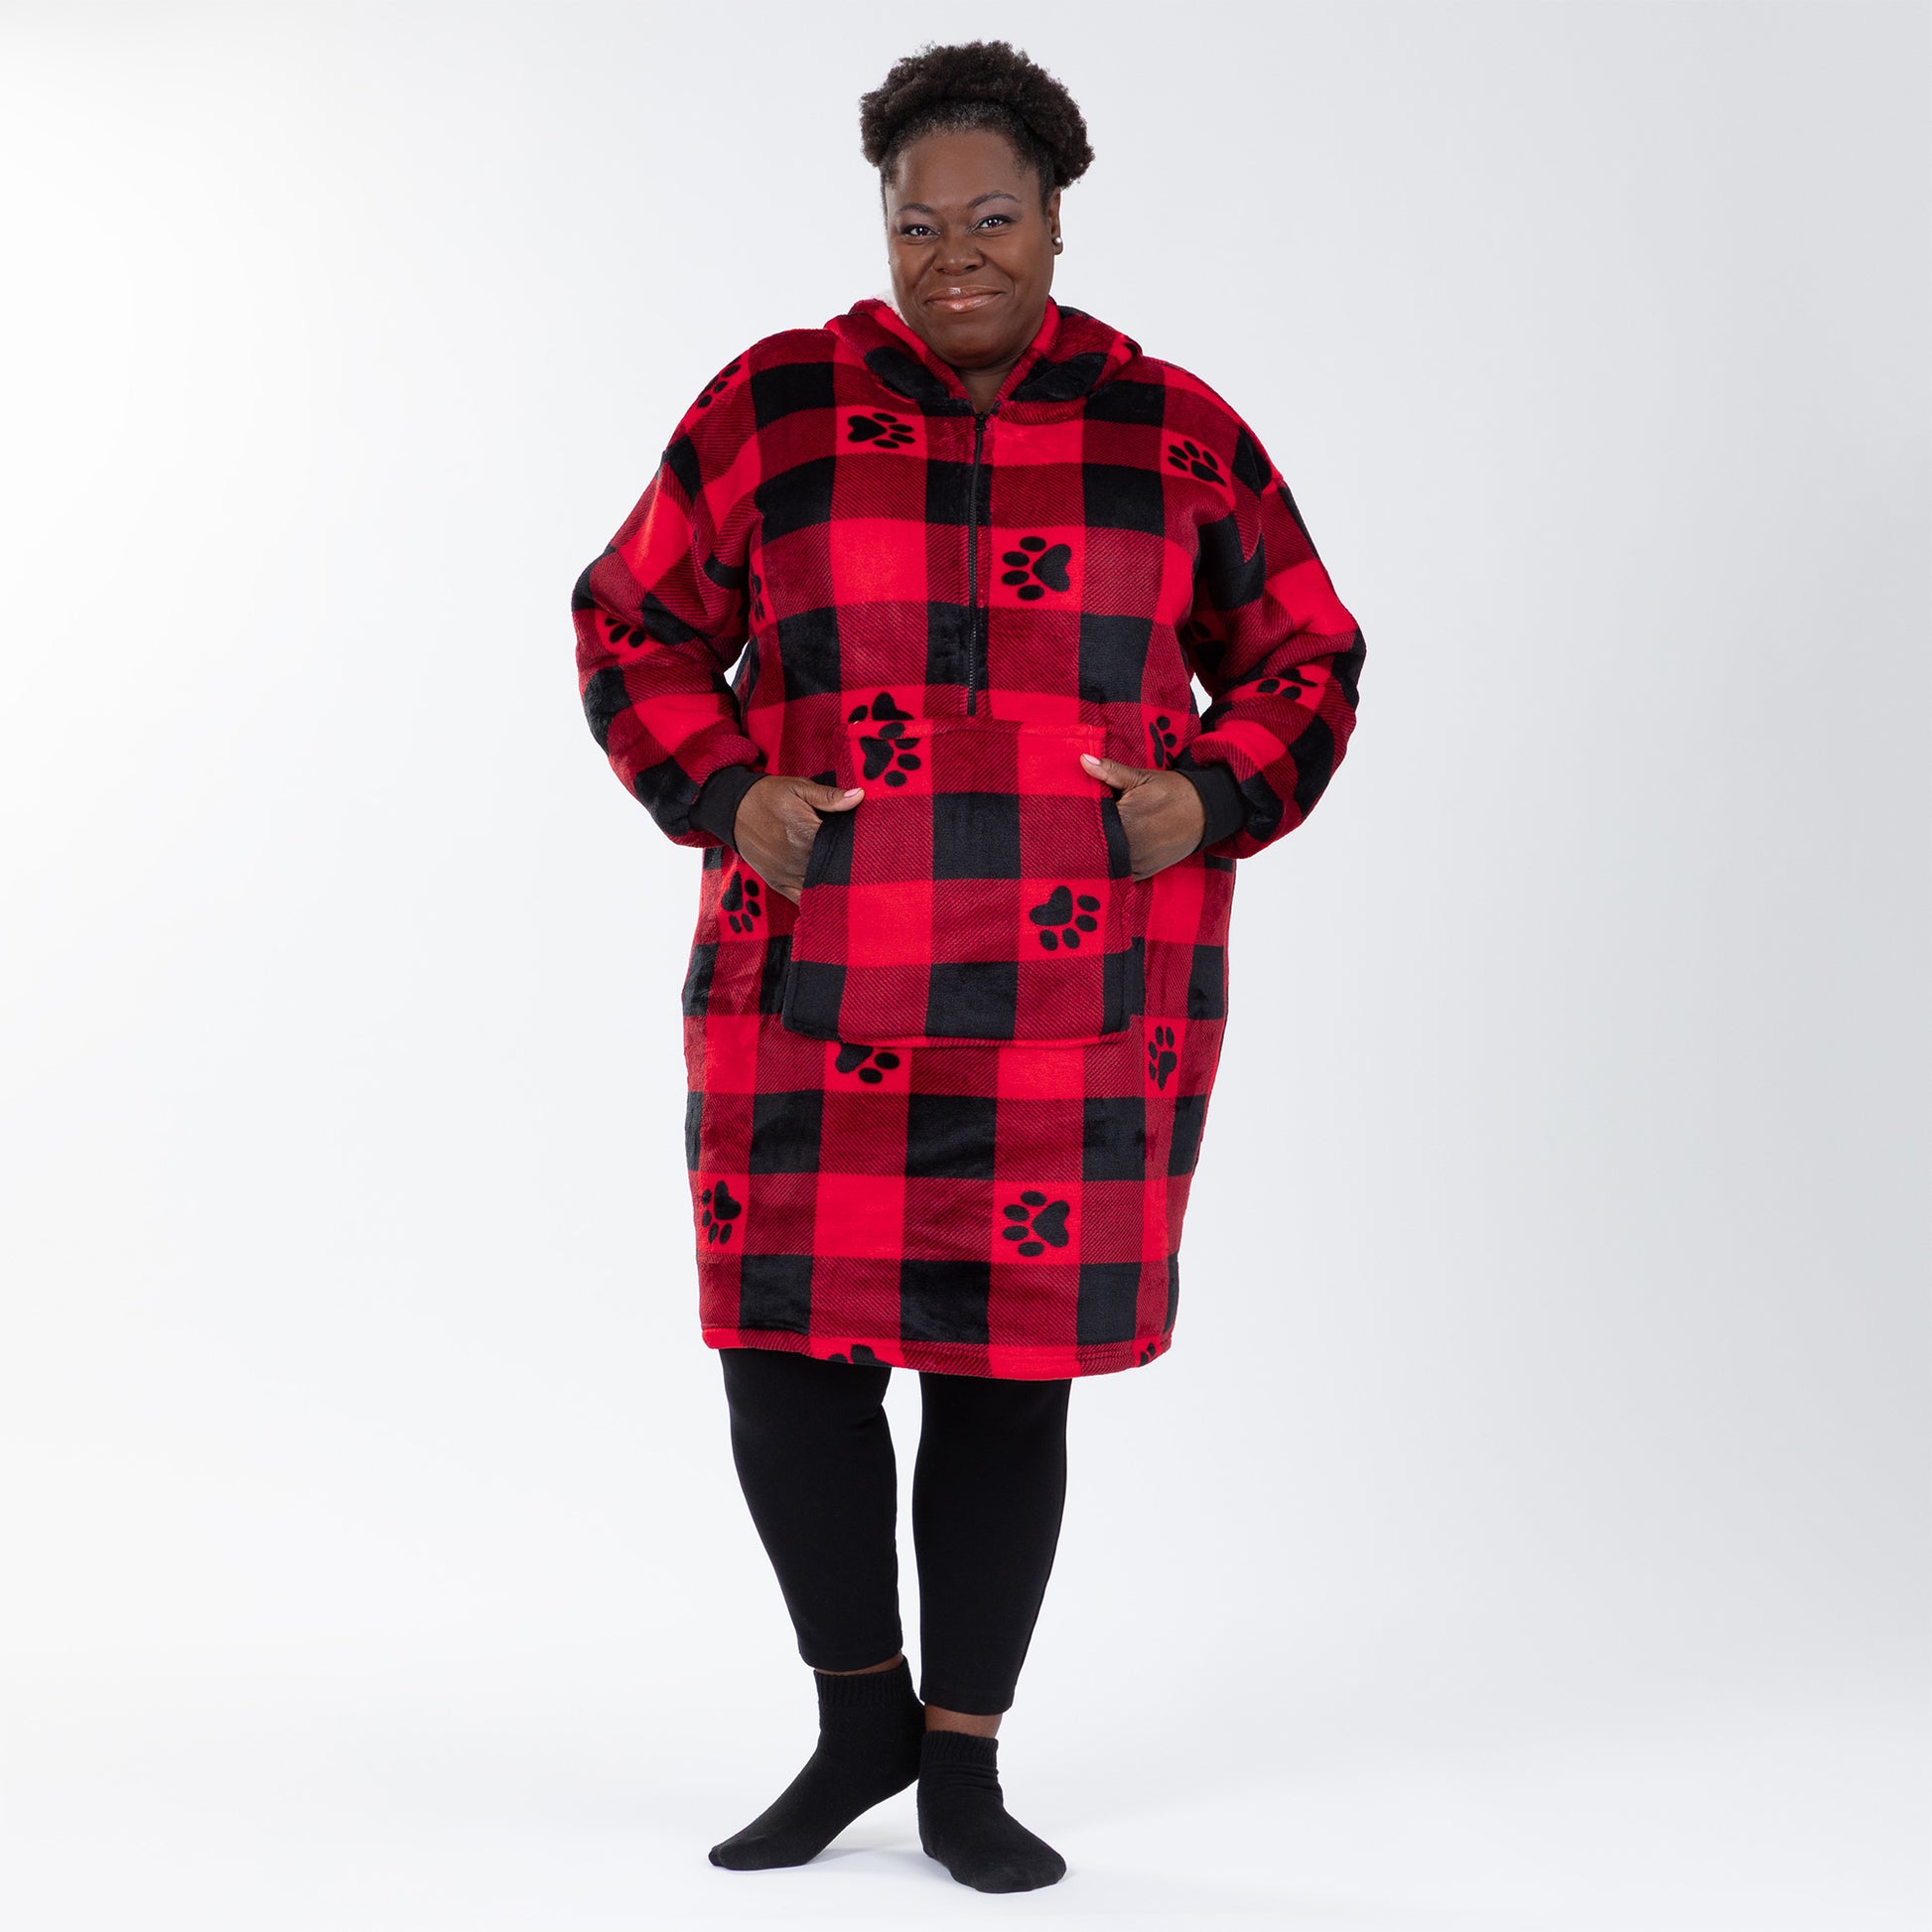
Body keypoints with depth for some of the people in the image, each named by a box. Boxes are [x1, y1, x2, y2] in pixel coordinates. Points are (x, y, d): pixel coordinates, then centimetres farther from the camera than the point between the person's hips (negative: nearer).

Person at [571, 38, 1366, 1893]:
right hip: (818, 985, 0)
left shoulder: (1175, 433, 5)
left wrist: (1210, 800, -6)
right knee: (788, 1356, 0)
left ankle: (964, 1769, 23)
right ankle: (862, 1719, 25)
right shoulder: (774, 407, 3)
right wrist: (726, 795, -6)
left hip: (1083, 1001, 0)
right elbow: (633, 629, 9)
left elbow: (1305, 662, 12)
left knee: (1008, 1370, 6)